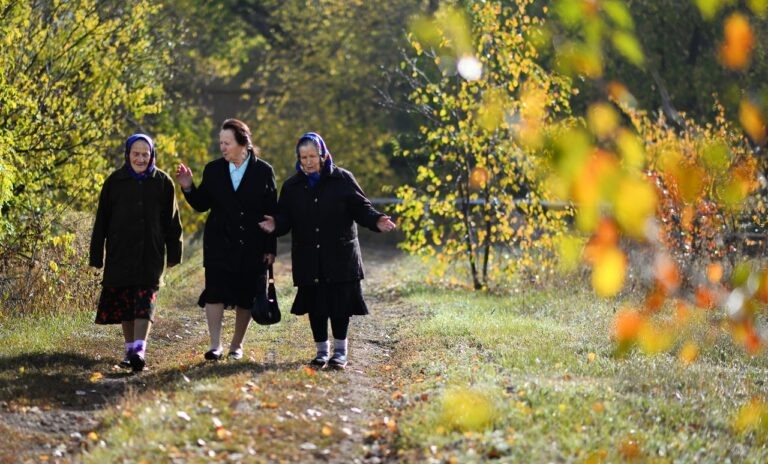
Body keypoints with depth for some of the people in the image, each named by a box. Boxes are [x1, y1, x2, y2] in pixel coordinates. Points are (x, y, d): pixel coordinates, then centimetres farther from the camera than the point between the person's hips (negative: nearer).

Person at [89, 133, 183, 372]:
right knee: (123, 300, 5)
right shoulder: (115, 181, 3)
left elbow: (171, 220, 7)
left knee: (145, 299, -11)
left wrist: (173, 253, 4)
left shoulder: (162, 182, 3)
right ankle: (130, 349, 16)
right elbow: (101, 221, 5)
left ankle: (139, 350, -20)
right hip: (120, 252, 1)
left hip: (151, 253, -1)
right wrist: (96, 256, 4)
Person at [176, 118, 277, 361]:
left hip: (252, 247, -1)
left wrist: (270, 248, -4)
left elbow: (272, 213, -1)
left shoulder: (263, 172, -2)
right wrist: (189, 188, -11)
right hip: (219, 244, 1)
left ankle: (237, 345, 19)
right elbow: (202, 205, 8)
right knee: (215, 293, -11)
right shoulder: (213, 170, 4)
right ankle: (215, 345, -10)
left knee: (246, 298, 5)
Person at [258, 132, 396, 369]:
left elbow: (360, 207, -3)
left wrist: (376, 221, -21)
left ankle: (340, 351, 12)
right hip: (308, 258, 2)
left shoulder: (342, 179, -1)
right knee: (315, 305, 4)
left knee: (339, 305, -2)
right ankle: (322, 350, 17)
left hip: (340, 256, -2)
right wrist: (276, 225, -21)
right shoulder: (292, 186, 7)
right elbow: (285, 217, 2)